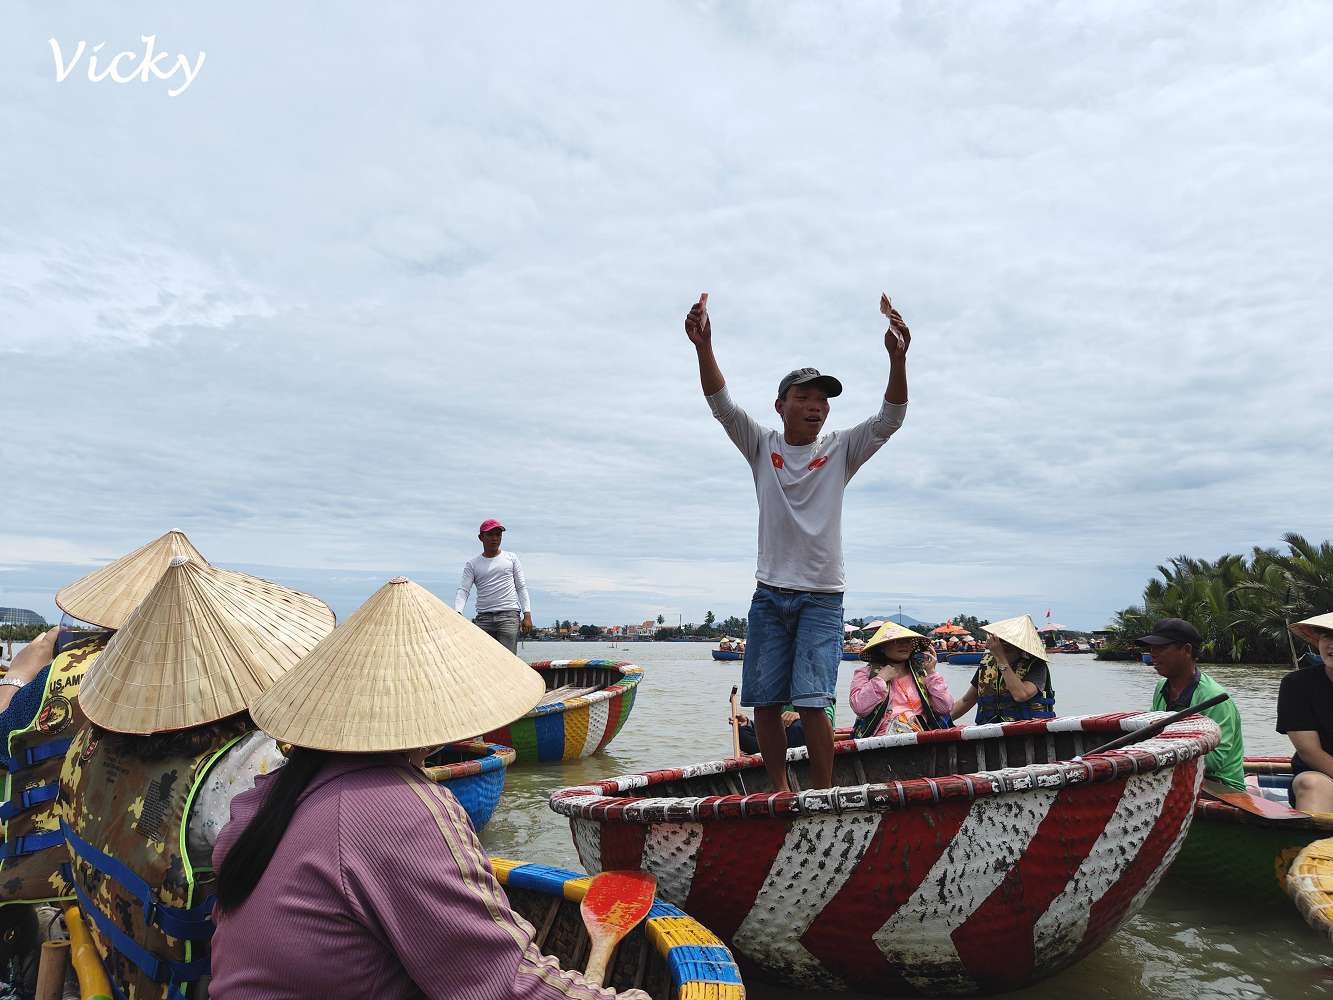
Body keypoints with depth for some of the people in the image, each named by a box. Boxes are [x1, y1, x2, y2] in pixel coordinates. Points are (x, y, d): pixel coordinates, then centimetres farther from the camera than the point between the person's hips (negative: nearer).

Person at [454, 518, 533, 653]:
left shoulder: (511, 558, 12)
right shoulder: (472, 564, 12)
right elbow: (463, 590, 2)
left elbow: (522, 587, 11)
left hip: (508, 616, -1)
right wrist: (457, 613, -17)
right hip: (483, 618, 2)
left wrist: (527, 615, 1)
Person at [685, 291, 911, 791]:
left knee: (812, 702, -9)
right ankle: (779, 790, 22)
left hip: (821, 598, -2)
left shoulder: (841, 450, 2)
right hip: (769, 594, 2)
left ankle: (824, 796, 6)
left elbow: (890, 419, -11)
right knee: (764, 702, 6)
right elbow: (722, 405, -9)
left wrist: (897, 358, -27)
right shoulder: (762, 447, 4)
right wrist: (703, 347, -24)